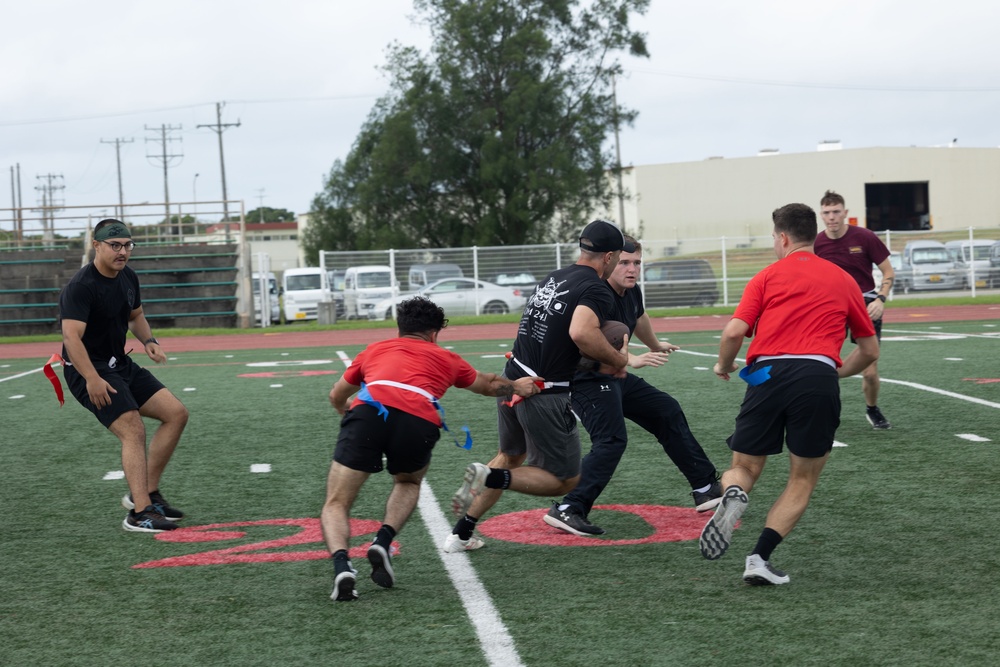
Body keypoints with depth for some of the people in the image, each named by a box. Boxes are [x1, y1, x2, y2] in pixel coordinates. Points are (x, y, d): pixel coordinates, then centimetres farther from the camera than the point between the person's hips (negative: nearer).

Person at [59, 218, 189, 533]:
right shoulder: (81, 287, -19)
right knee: (134, 430, -22)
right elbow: (71, 336, -29)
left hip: (121, 365, 9)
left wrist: (148, 340, 4)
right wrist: (92, 379, -38)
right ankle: (140, 513, -22)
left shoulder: (128, 278, 8)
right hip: (89, 371, -9)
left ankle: (146, 493, 9)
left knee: (176, 413, 2)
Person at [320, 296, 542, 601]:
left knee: (336, 504, 10)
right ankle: (383, 542, 8)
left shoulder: (374, 350, 33)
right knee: (409, 483, 32)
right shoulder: (446, 358, 32)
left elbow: (336, 396, 46)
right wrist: (517, 386, 70)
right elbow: (489, 384, 50)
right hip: (418, 423, 0)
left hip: (367, 413, 0)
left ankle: (341, 565, -18)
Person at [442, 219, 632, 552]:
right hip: (545, 396, -8)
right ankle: (490, 477, -13)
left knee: (511, 457, 29)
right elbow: (581, 333, -32)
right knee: (565, 479, 9)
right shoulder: (597, 291, -12)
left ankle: (461, 534, 26)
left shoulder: (552, 278, 14)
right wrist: (616, 358, -15)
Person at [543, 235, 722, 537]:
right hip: (587, 380, -10)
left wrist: (656, 346, 45)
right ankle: (568, 510, -26)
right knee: (612, 440, -26)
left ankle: (706, 488, 27)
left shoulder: (632, 292, 2)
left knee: (668, 412, 16)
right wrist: (632, 360, -53)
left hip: (615, 378, 10)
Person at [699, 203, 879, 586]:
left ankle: (733, 497, -20)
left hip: (768, 373, 0)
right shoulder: (843, 280, 20)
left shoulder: (769, 276, 12)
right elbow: (870, 350, 24)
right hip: (819, 376, 1)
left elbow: (734, 331, -1)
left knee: (744, 467, 16)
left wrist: (724, 366, 19)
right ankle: (760, 558, -1)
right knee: (802, 480, 14)